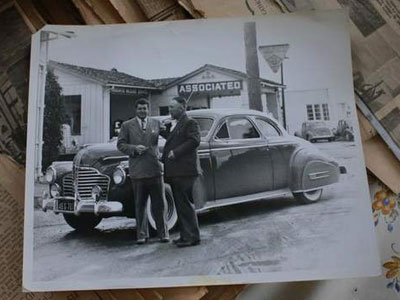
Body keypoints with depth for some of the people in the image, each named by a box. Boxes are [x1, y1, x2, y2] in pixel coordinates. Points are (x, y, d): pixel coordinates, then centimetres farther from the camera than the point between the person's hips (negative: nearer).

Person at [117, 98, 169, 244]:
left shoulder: (156, 123, 11)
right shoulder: (127, 125, 8)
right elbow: (120, 144, 4)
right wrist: (134, 148, -11)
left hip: (155, 169, 1)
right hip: (137, 171, 0)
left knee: (159, 203, 5)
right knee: (140, 205, 7)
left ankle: (163, 233, 15)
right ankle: (142, 234, 18)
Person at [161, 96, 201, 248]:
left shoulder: (190, 123, -6)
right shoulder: (172, 124, 20)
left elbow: (194, 141, -18)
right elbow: (170, 138, 19)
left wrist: (176, 152, -19)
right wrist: (164, 128, 6)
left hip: (184, 171, -9)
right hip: (174, 172, 9)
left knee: (185, 204, -5)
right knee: (180, 205, 13)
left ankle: (192, 237, 4)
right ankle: (185, 235, 23)